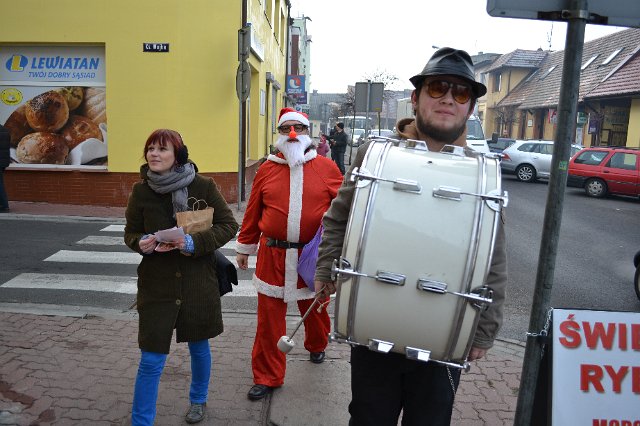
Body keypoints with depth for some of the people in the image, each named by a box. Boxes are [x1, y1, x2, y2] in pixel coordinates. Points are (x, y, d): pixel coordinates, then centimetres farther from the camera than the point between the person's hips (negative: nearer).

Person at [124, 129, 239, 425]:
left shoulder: (203, 186, -10)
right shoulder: (141, 191, -4)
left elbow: (228, 225, -6)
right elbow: (130, 233, 6)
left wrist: (195, 243, -21)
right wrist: (141, 243, -17)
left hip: (198, 283, 0)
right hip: (157, 285, 0)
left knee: (198, 346, 20)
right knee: (151, 360, 1)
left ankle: (198, 400, 47)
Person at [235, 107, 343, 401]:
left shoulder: (327, 167, -1)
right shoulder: (267, 169, 2)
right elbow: (252, 212, 7)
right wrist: (244, 247, 13)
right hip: (272, 256, 1)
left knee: (315, 308, 19)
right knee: (269, 317, 6)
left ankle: (317, 346, 52)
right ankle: (267, 377, 24)